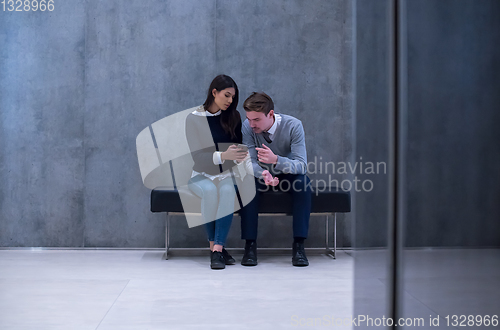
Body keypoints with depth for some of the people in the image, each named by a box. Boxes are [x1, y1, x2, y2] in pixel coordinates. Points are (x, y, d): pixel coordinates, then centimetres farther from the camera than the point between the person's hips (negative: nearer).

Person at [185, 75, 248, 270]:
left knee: (227, 191, -33)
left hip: (226, 174, 2)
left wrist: (241, 156, -19)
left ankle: (217, 249, -36)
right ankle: (214, 247, -25)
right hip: (202, 175, -2)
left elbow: (237, 146, 7)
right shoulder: (194, 118, -6)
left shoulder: (233, 117, 4)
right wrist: (223, 155, -30)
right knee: (210, 190, -35)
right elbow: (197, 155, -13)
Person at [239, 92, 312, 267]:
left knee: (303, 183, -33)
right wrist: (263, 174, -42)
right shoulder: (247, 127, -18)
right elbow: (250, 162, -18)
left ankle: (298, 244, -28)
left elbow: (302, 165, -28)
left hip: (288, 175, -1)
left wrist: (276, 160, -48)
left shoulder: (293, 125, -23)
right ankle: (250, 244, -25)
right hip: (262, 175, 1)